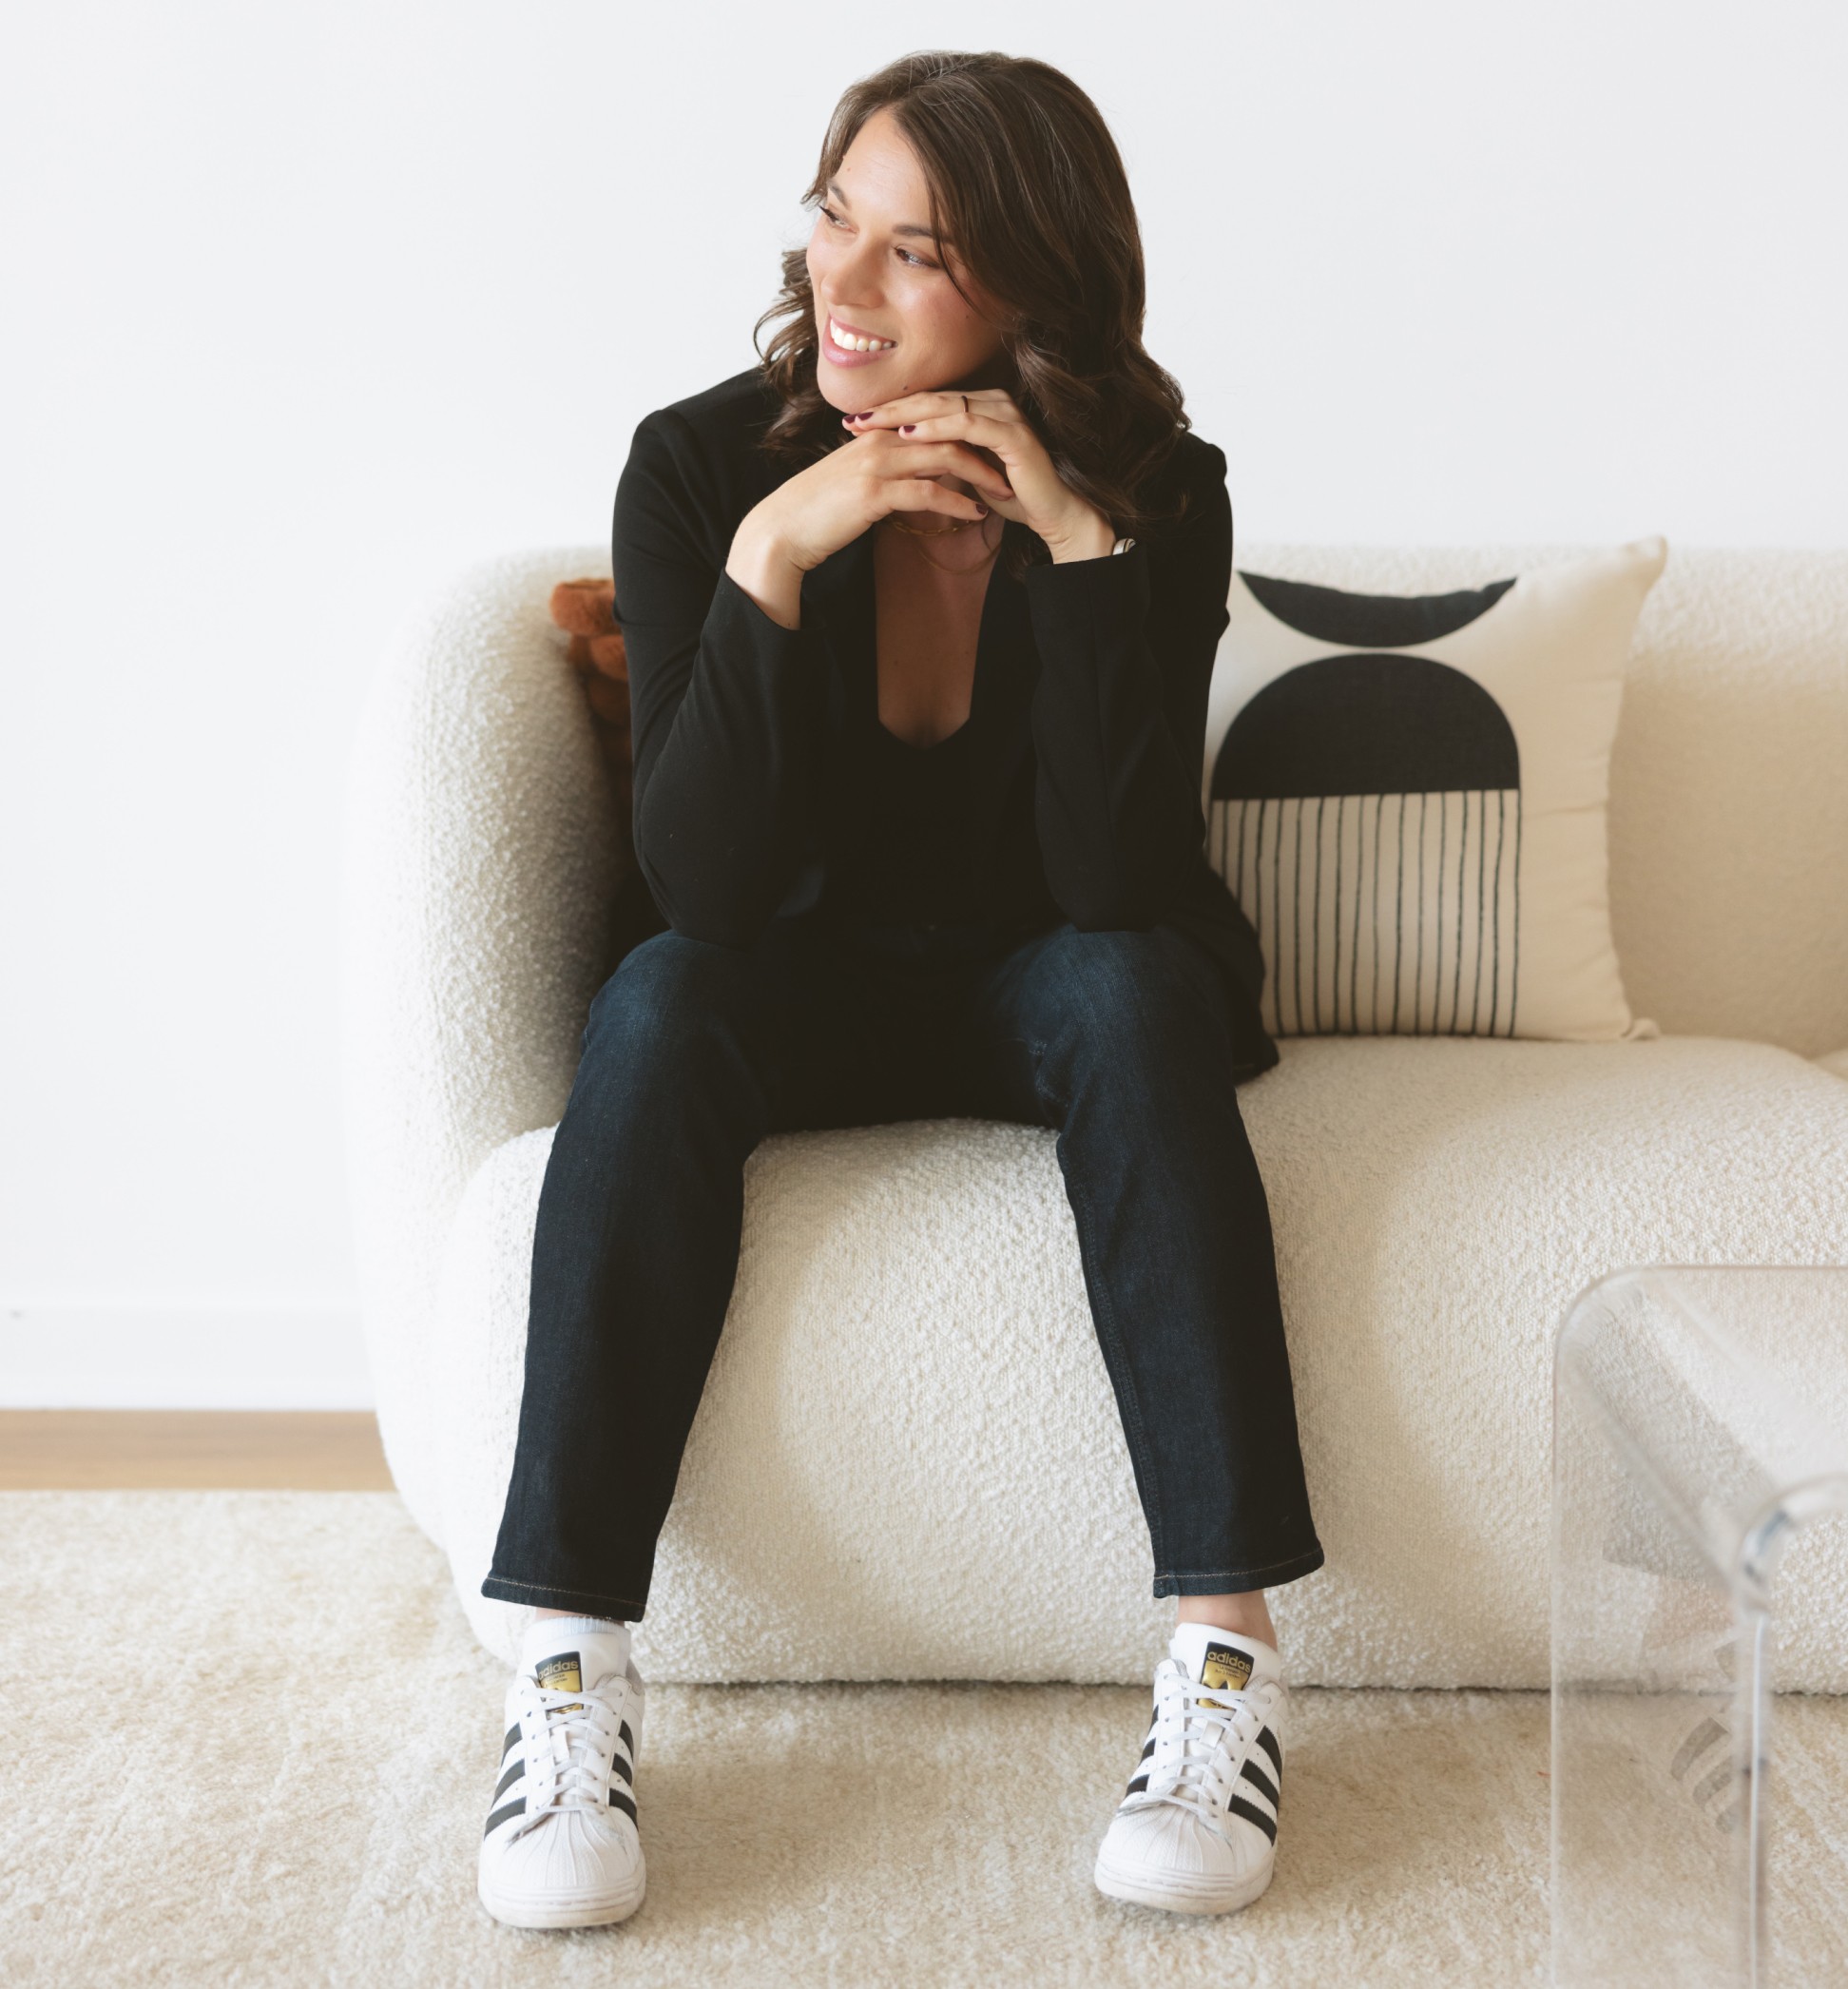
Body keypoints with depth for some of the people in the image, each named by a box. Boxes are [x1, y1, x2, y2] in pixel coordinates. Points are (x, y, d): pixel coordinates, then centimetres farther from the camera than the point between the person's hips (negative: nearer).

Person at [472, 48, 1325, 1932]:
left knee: (1137, 990, -32)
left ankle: (1227, 1642, -33)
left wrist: (1077, 539, -32)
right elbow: (704, 887, -23)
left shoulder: (1154, 495, -15)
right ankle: (569, 1665, -33)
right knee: (658, 1004, -31)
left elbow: (1122, 886, -26)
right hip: (804, 993, 0)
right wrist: (774, 556, -34)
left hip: (1040, 987, 0)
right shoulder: (702, 467, -15)